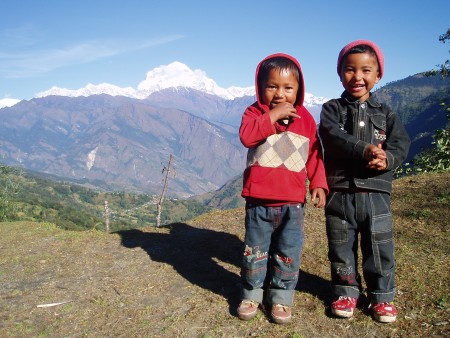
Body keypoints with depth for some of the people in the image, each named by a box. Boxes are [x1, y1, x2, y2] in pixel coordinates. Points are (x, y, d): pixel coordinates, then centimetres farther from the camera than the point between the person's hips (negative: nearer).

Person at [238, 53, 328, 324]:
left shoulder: (306, 119, 6)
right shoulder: (255, 112, 0)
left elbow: (315, 155, 8)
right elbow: (246, 136, -21)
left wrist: (319, 183, -1)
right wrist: (273, 116, -24)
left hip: (292, 202, 1)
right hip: (258, 200, -1)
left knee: (288, 252, 6)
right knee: (255, 250, 11)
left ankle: (281, 296, 22)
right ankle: (253, 292, 28)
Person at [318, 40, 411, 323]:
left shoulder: (385, 113, 8)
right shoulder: (332, 109, 2)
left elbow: (401, 144, -2)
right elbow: (334, 138, -16)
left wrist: (386, 159, -24)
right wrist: (365, 151, -29)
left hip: (376, 193, 1)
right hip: (340, 192, -1)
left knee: (380, 248, 7)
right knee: (342, 247, 10)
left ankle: (382, 296, 24)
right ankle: (346, 292, 27)